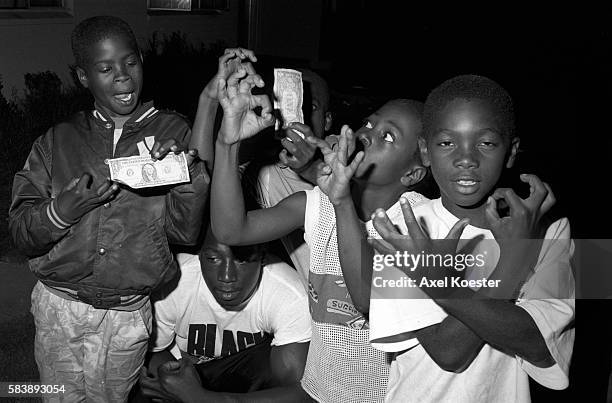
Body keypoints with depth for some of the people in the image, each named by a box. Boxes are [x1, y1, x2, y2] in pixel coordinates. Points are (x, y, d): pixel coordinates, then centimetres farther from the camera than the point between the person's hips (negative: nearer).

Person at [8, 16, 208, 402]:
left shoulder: (172, 134, 0)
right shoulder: (58, 141, 3)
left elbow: (185, 232, -5)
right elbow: (21, 232, 1)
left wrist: (188, 173, -22)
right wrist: (63, 210, -19)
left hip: (127, 317, -1)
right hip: (58, 311, 2)